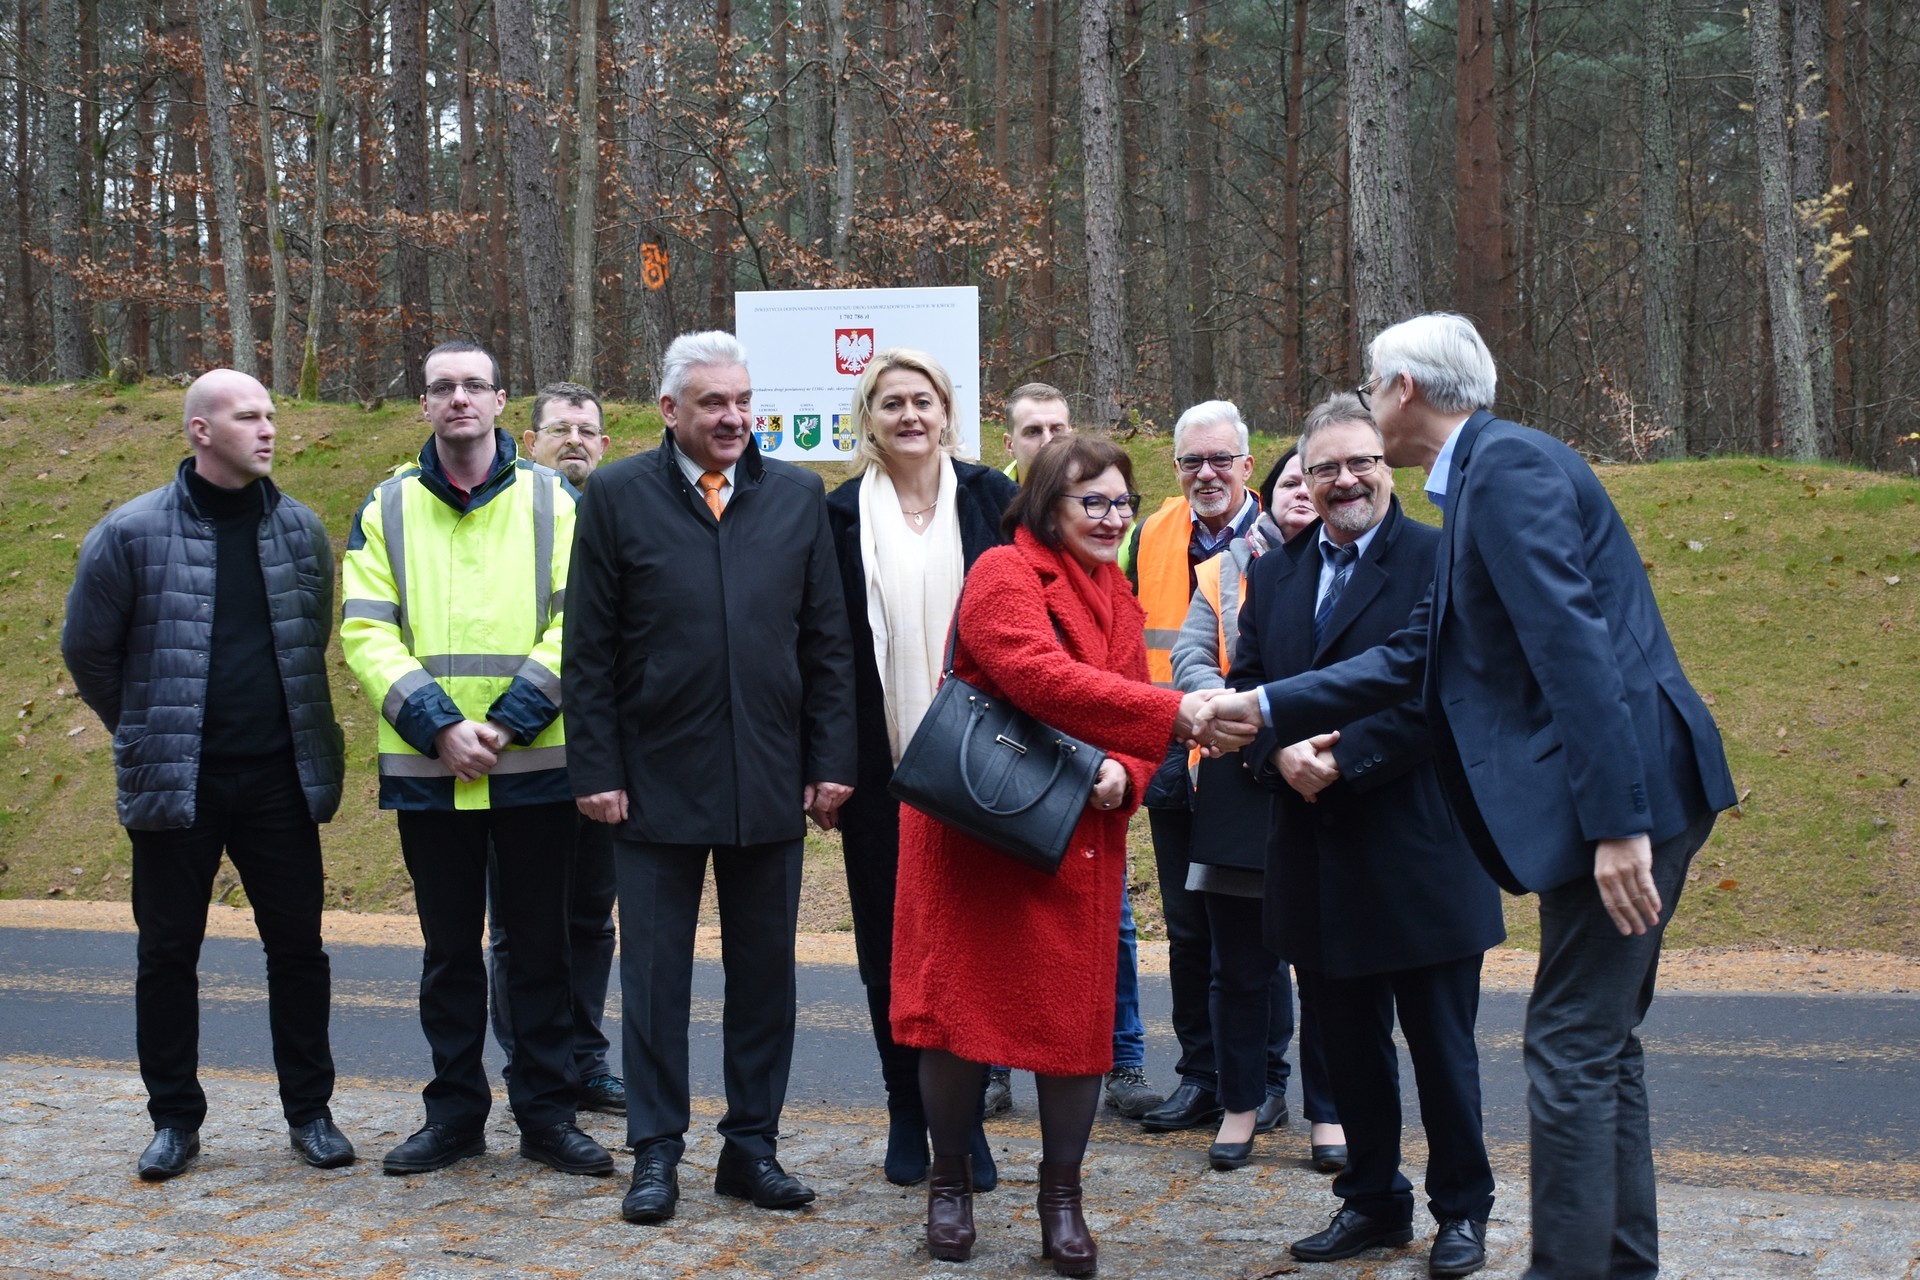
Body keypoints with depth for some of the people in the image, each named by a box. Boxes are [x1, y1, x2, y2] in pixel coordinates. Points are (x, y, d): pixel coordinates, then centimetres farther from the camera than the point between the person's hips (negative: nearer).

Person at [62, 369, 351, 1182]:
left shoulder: (301, 529, 4)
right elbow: (87, 648, 4)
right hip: (175, 782, -2)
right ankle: (174, 1119, 21)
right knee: (167, 953, 7)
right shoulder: (133, 533, -6)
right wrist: (150, 734, 10)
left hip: (280, 778, 2)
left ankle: (310, 1112, 19)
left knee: (297, 946, 7)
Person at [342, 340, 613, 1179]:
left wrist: (508, 723, -14)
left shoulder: (549, 500, 3)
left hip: (533, 766, -1)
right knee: (449, 947, 11)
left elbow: (575, 623, -4)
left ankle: (545, 1111, 17)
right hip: (426, 769, 1)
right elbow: (365, 633, 0)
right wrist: (440, 727, -12)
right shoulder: (388, 509, 7)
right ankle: (455, 1112, 22)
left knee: (539, 944, 6)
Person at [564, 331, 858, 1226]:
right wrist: (596, 772, -6)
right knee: (655, 977, 6)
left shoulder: (798, 496, 6)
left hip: (770, 783, 2)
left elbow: (827, 643, 6)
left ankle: (752, 1146, 22)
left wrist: (831, 763, 1)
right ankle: (656, 1152, 18)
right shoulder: (618, 497, 0)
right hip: (656, 782, -2)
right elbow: (590, 652, -1)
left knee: (764, 974, 10)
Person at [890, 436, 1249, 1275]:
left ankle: (1062, 1197, 19)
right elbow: (1042, 679, -27)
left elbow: (1129, 717, 13)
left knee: (1078, 1009, 4)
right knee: (962, 997, 1)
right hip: (977, 827, -6)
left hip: (1079, 839, 6)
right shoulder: (1004, 575, -11)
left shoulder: (1117, 598, 13)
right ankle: (950, 1180, 22)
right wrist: (1174, 711, -33)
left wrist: (1124, 774, -11)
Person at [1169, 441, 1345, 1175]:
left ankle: (1328, 1112, 17)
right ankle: (1240, 1105, 20)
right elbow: (1189, 656, 1)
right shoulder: (1227, 570, 10)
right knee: (1239, 962, 7)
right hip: (1237, 781, 1)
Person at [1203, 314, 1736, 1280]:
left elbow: (1573, 642, -22)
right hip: (1621, 801, 11)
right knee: (1601, 1042, 17)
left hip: (1625, 791, -11)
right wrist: (1268, 707, 23)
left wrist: (1617, 822, -26)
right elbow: (1418, 653, 22)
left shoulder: (1506, 462, -12)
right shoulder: (1485, 474, 19)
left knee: (1572, 1050, -4)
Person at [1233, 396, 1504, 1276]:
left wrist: (1344, 759, -20)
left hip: (1416, 849, -5)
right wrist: (1282, 752, -11)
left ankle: (1462, 1208, 22)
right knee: (1348, 1044, 14)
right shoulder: (1274, 574, 12)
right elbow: (1247, 685, 9)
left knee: (1441, 1045, 7)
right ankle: (1371, 1198, 29)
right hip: (1316, 855, 5)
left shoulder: (1438, 561, -7)